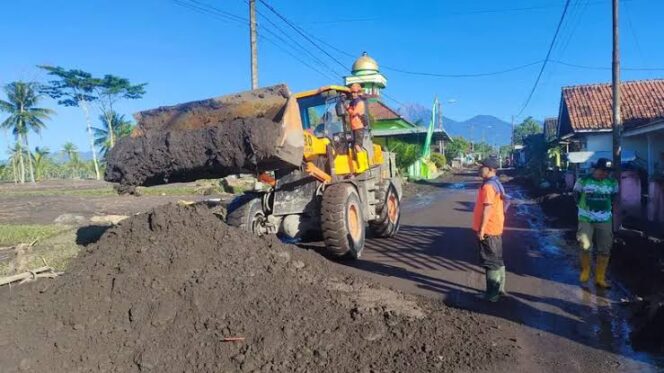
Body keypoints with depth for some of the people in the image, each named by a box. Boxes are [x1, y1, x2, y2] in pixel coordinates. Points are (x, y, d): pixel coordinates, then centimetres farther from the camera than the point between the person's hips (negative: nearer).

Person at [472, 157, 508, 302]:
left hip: (488, 230, -10)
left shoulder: (488, 186, -20)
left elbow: (487, 209, -24)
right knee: (497, 260, 17)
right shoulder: (496, 183, 12)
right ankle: (499, 288, 27)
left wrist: (481, 229, -20)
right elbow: (503, 201, 19)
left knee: (490, 262, -2)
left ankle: (492, 294, 6)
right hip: (495, 228, 10)